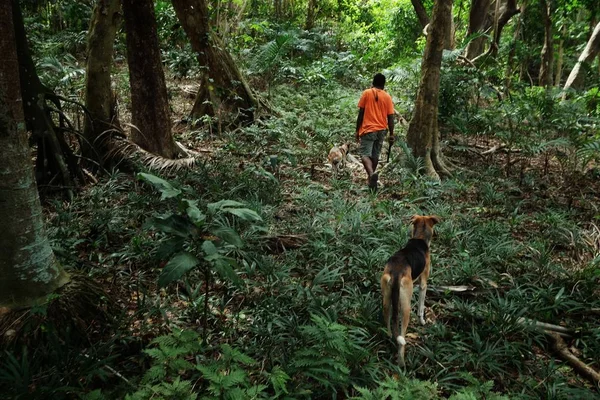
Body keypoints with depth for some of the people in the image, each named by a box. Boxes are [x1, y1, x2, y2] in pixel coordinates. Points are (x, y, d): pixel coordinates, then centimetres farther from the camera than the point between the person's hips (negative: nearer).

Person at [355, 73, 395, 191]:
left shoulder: (366, 93, -2)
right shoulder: (387, 97, 3)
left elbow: (361, 113, -4)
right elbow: (390, 117, 1)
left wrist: (357, 130, 2)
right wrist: (391, 134, 8)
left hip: (368, 129, -3)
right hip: (381, 130, 3)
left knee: (365, 154, -8)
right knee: (375, 155, 16)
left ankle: (372, 173, -33)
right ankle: (371, 177, 25)